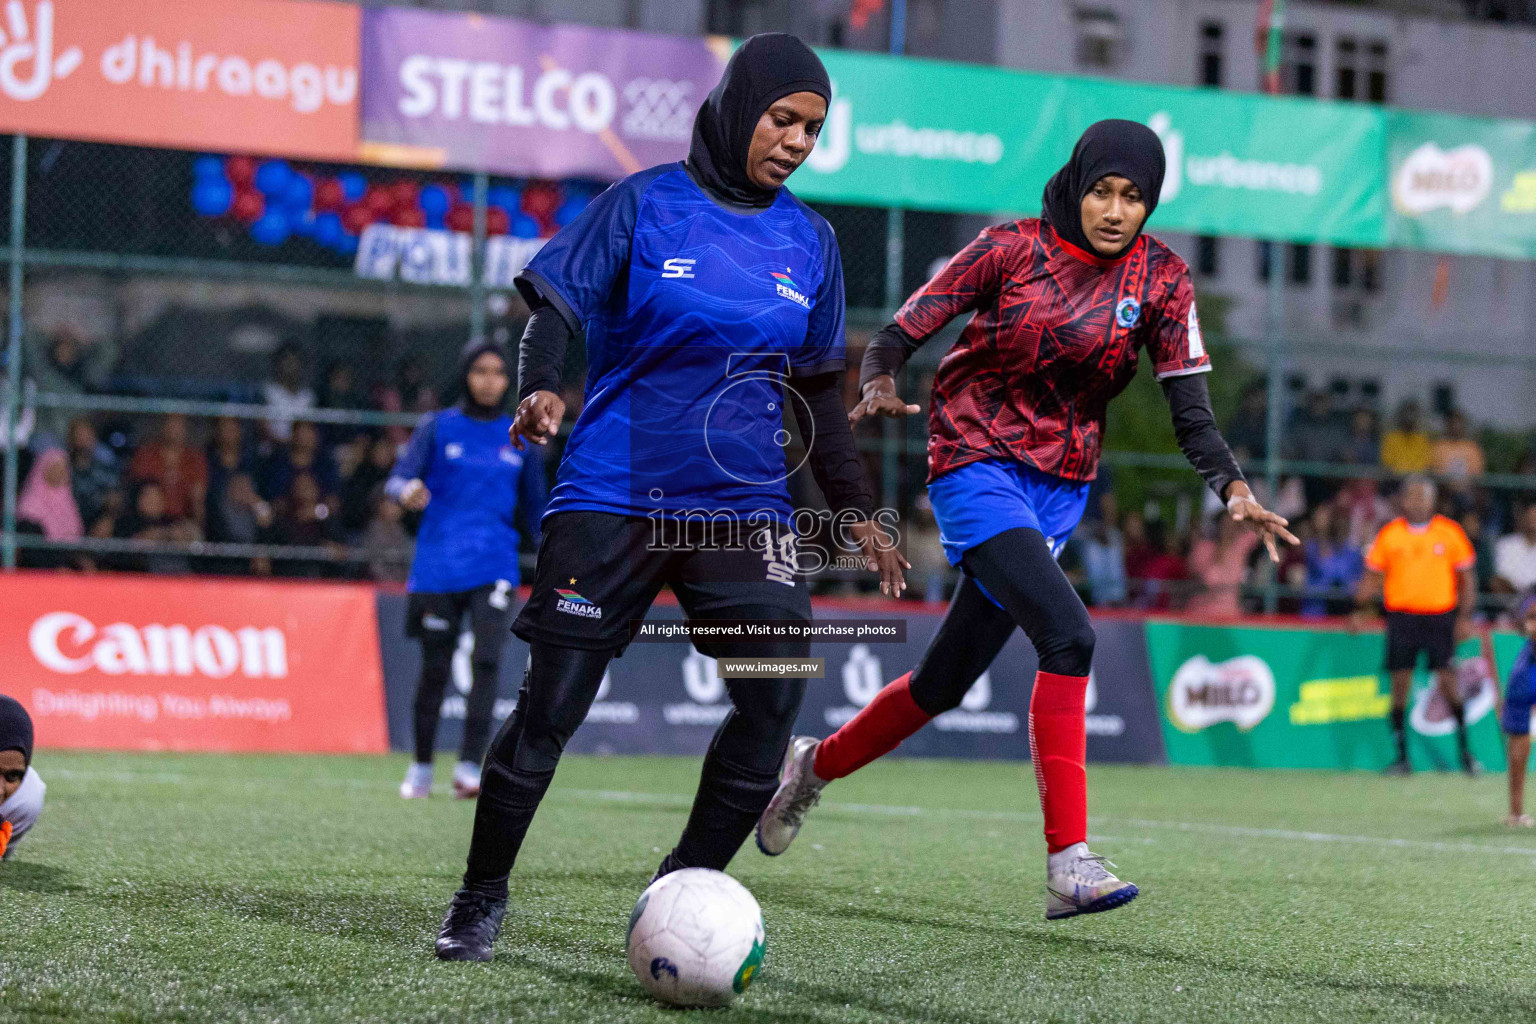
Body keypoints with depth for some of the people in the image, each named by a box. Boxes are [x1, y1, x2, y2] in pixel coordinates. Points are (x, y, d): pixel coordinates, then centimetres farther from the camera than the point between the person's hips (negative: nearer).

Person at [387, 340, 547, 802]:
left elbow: (533, 508, 19)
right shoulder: (438, 427, 4)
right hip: (437, 568, -1)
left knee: (487, 659, -17)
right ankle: (421, 766, 19)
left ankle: (470, 767, -19)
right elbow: (398, 478, -4)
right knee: (435, 669, 3)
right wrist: (407, 490, -28)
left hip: (494, 567, 1)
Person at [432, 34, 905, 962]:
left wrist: (856, 511, 19)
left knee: (779, 692, -14)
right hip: (613, 500, -4)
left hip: (744, 507, 4)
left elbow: (819, 388, 19)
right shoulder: (646, 205, -2)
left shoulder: (809, 241, 10)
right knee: (552, 704, -6)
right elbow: (557, 304, -4)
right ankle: (482, 899, 13)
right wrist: (541, 390, -24)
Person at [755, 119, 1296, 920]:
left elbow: (1189, 408, -1)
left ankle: (816, 764, 36)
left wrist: (1233, 488, -18)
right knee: (1068, 637, -26)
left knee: (945, 683, 10)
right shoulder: (1012, 249, -8)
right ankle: (1069, 863, -25)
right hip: (977, 467, -5)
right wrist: (879, 385, -31)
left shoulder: (1159, 277, 1)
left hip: (1060, 487, 5)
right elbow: (899, 334, -8)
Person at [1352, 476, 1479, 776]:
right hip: (1401, 615, 1)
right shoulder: (1389, 534, 5)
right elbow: (1372, 577, 10)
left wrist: (1465, 618, -1)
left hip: (1440, 616, -1)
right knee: (1400, 683, -2)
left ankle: (1464, 750, 4)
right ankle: (1401, 756, 5)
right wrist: (1359, 610, -2)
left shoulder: (1450, 532, 3)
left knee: (1447, 681, -8)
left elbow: (1466, 579, 8)